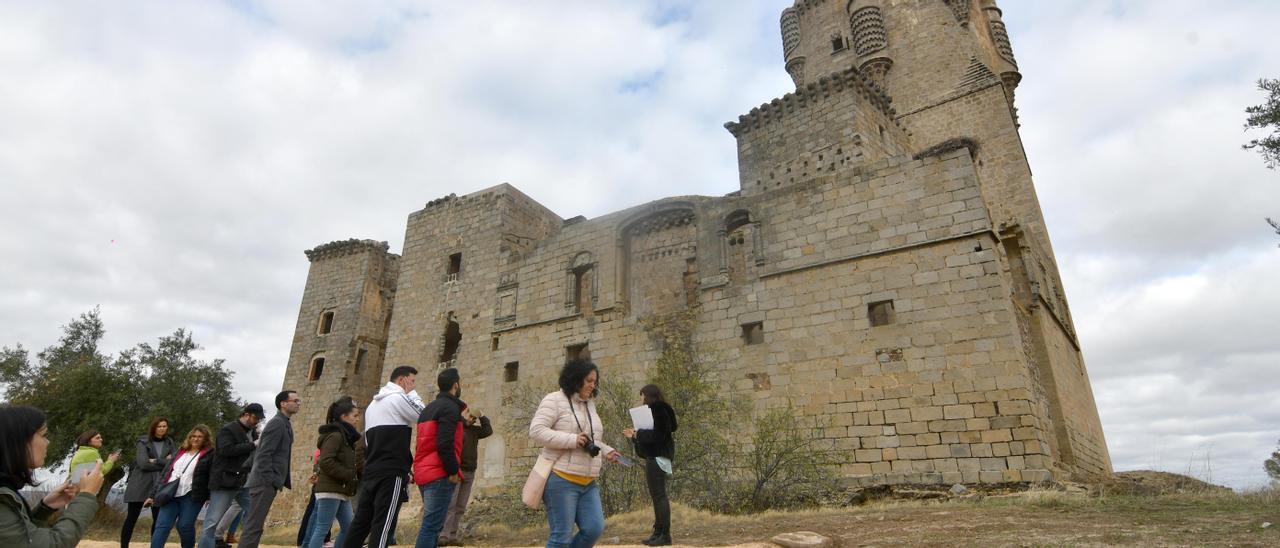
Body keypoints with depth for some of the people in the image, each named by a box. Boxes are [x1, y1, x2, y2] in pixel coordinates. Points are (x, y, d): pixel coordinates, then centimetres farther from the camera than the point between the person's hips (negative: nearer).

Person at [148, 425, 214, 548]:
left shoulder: (209, 455, 0)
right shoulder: (180, 452, 18)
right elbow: (165, 472, 20)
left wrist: (210, 497, -14)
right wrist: (153, 494, 16)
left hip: (191, 496, -4)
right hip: (171, 494, 5)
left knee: (184, 526, -4)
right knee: (162, 526, -5)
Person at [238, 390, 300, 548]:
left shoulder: (284, 423, 15)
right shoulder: (277, 423, -14)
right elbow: (264, 454, -20)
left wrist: (285, 480, 15)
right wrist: (269, 481, -21)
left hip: (267, 482, 9)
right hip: (265, 482, -9)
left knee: (253, 524, 13)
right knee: (254, 526, -7)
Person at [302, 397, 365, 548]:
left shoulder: (347, 437, 17)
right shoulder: (335, 435, -12)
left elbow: (356, 463, 17)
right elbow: (325, 462, -24)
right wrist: (350, 475, -19)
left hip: (342, 492, 9)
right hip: (331, 490, -9)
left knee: (348, 528, 10)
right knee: (322, 529, -6)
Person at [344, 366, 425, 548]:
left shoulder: (373, 403, 22)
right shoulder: (398, 398, -8)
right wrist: (412, 394, 6)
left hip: (372, 471, 9)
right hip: (392, 471, -9)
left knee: (362, 520, 11)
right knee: (383, 523, -8)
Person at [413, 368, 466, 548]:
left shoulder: (429, 408, 20)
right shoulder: (450, 407, -10)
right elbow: (444, 444, -20)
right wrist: (453, 471, -12)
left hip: (423, 473, 9)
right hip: (439, 474, -9)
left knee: (431, 524, 15)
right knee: (432, 526, -8)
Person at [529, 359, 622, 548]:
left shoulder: (589, 404, 17)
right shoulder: (554, 400, -6)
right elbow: (536, 431, -17)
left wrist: (606, 451, 9)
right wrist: (572, 440, -21)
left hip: (588, 483, 7)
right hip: (561, 480, -7)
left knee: (594, 529, -1)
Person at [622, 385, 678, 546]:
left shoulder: (659, 410, -12)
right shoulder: (654, 411, 17)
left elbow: (658, 435, -21)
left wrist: (639, 433, -11)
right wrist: (634, 436, 12)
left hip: (657, 458, -10)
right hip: (654, 458, 10)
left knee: (659, 496, -7)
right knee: (657, 496, 12)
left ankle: (665, 535, -4)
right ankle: (658, 533, 18)